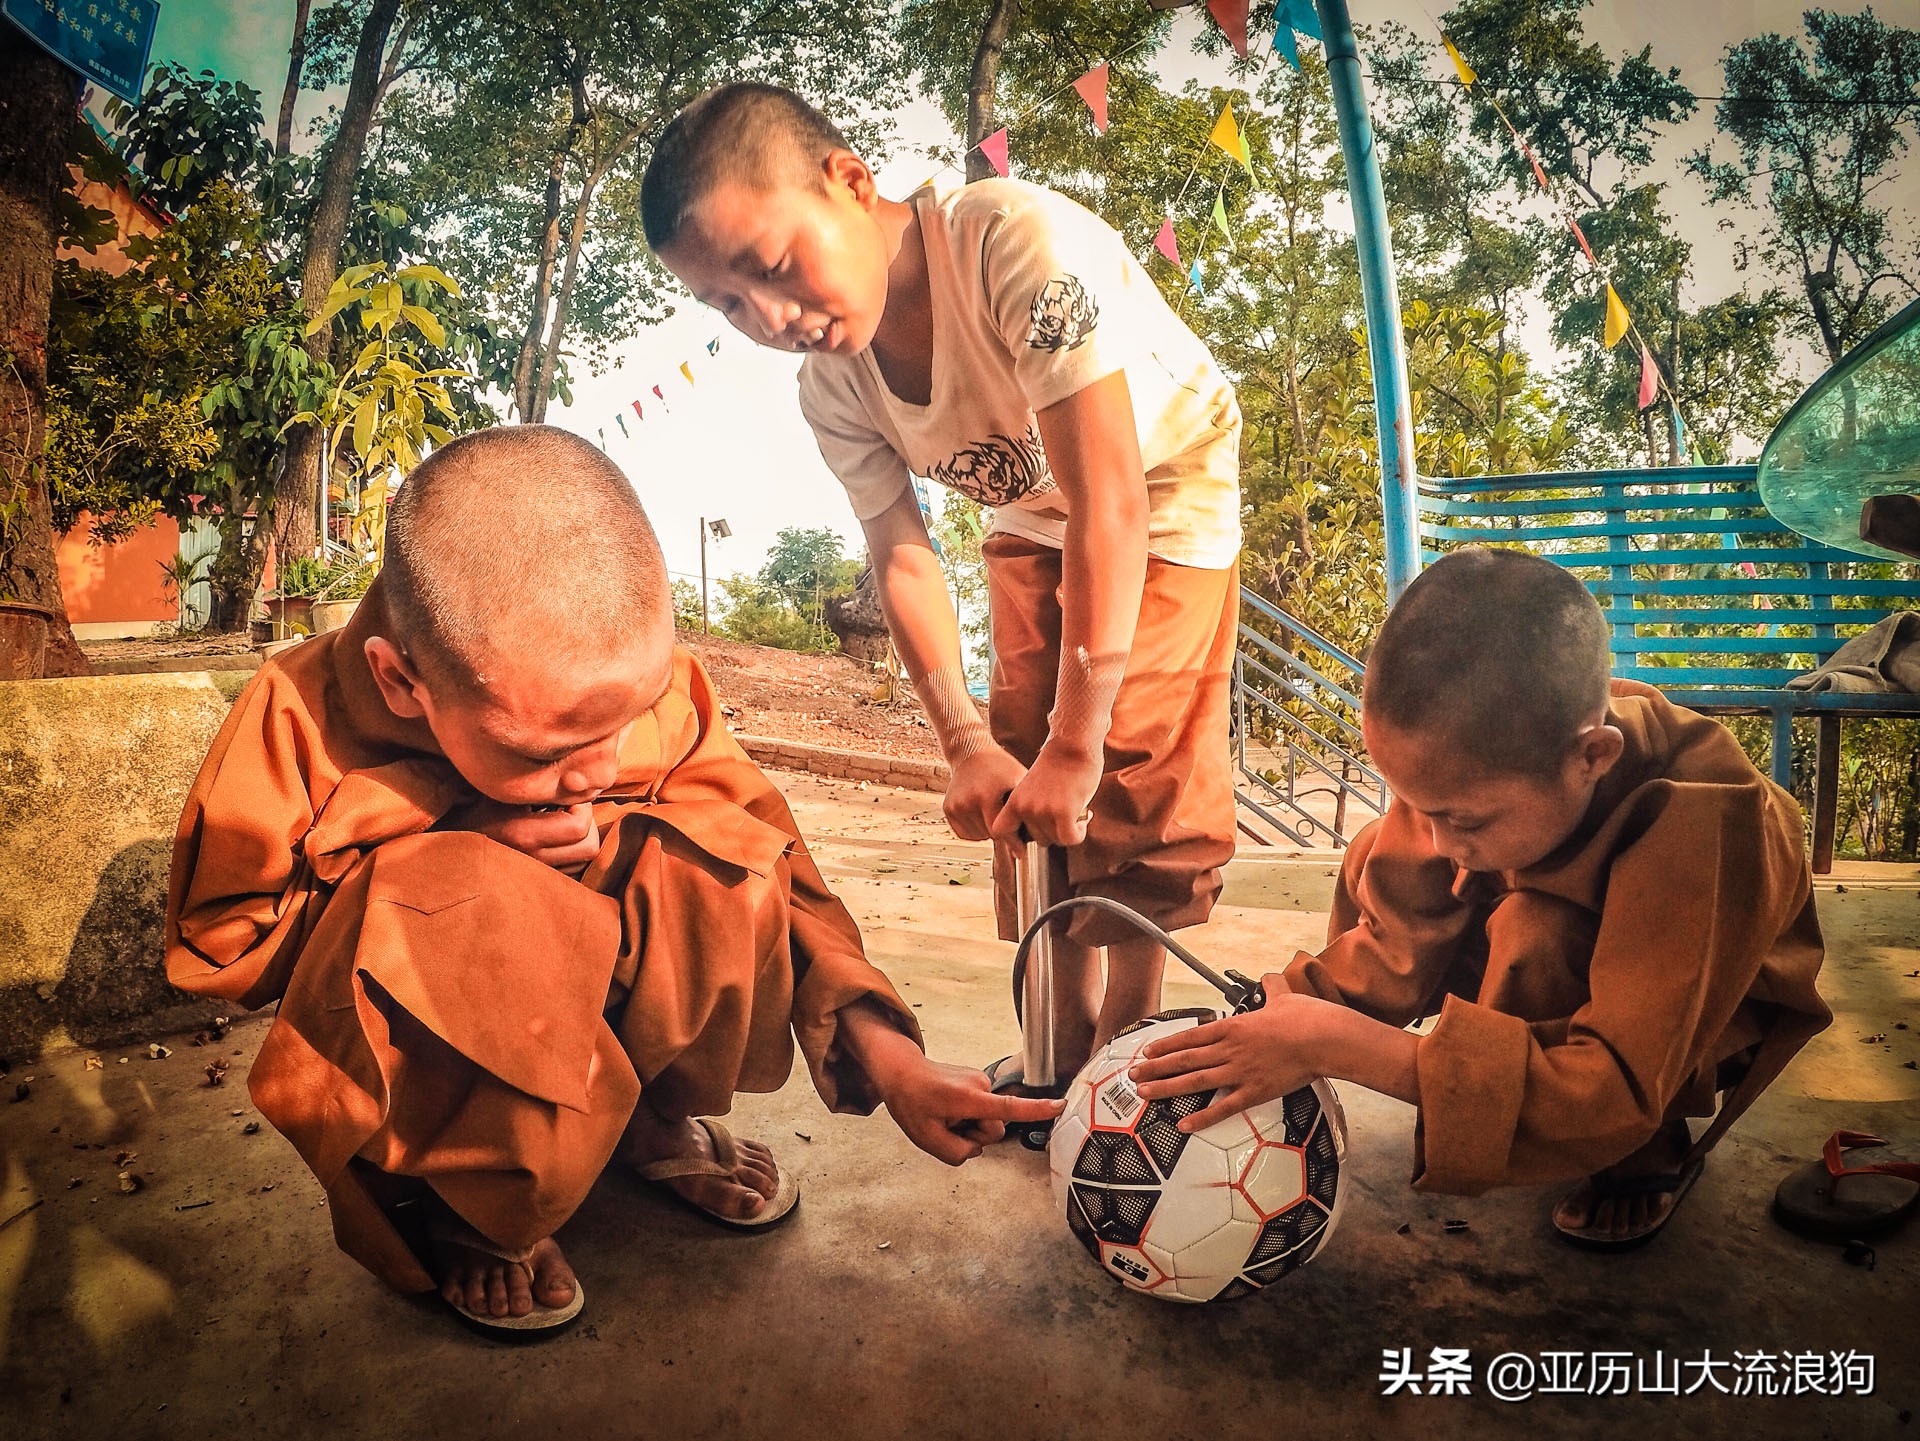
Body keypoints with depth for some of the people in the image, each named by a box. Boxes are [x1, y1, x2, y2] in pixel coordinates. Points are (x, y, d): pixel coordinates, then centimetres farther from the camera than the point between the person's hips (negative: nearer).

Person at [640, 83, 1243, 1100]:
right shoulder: (830, 387, -16)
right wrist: (966, 744, -24)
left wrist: (1076, 743, -35)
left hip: (1168, 487, -5)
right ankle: (1066, 1053, 15)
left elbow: (1108, 498, -38)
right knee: (1021, 781, 1)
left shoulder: (1021, 243, -36)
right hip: (1035, 519, 6)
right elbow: (901, 558, -12)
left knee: (1133, 776, -13)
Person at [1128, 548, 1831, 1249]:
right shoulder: (1471, 768, -26)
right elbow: (1402, 940, -15)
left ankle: (1653, 1149, -7)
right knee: (1380, 863, -14)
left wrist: (1339, 1045, -49)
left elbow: (1616, 1093, -43)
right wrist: (1288, 1008, -33)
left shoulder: (1705, 825, -41)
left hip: (1711, 1012, -5)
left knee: (1533, 934, -35)